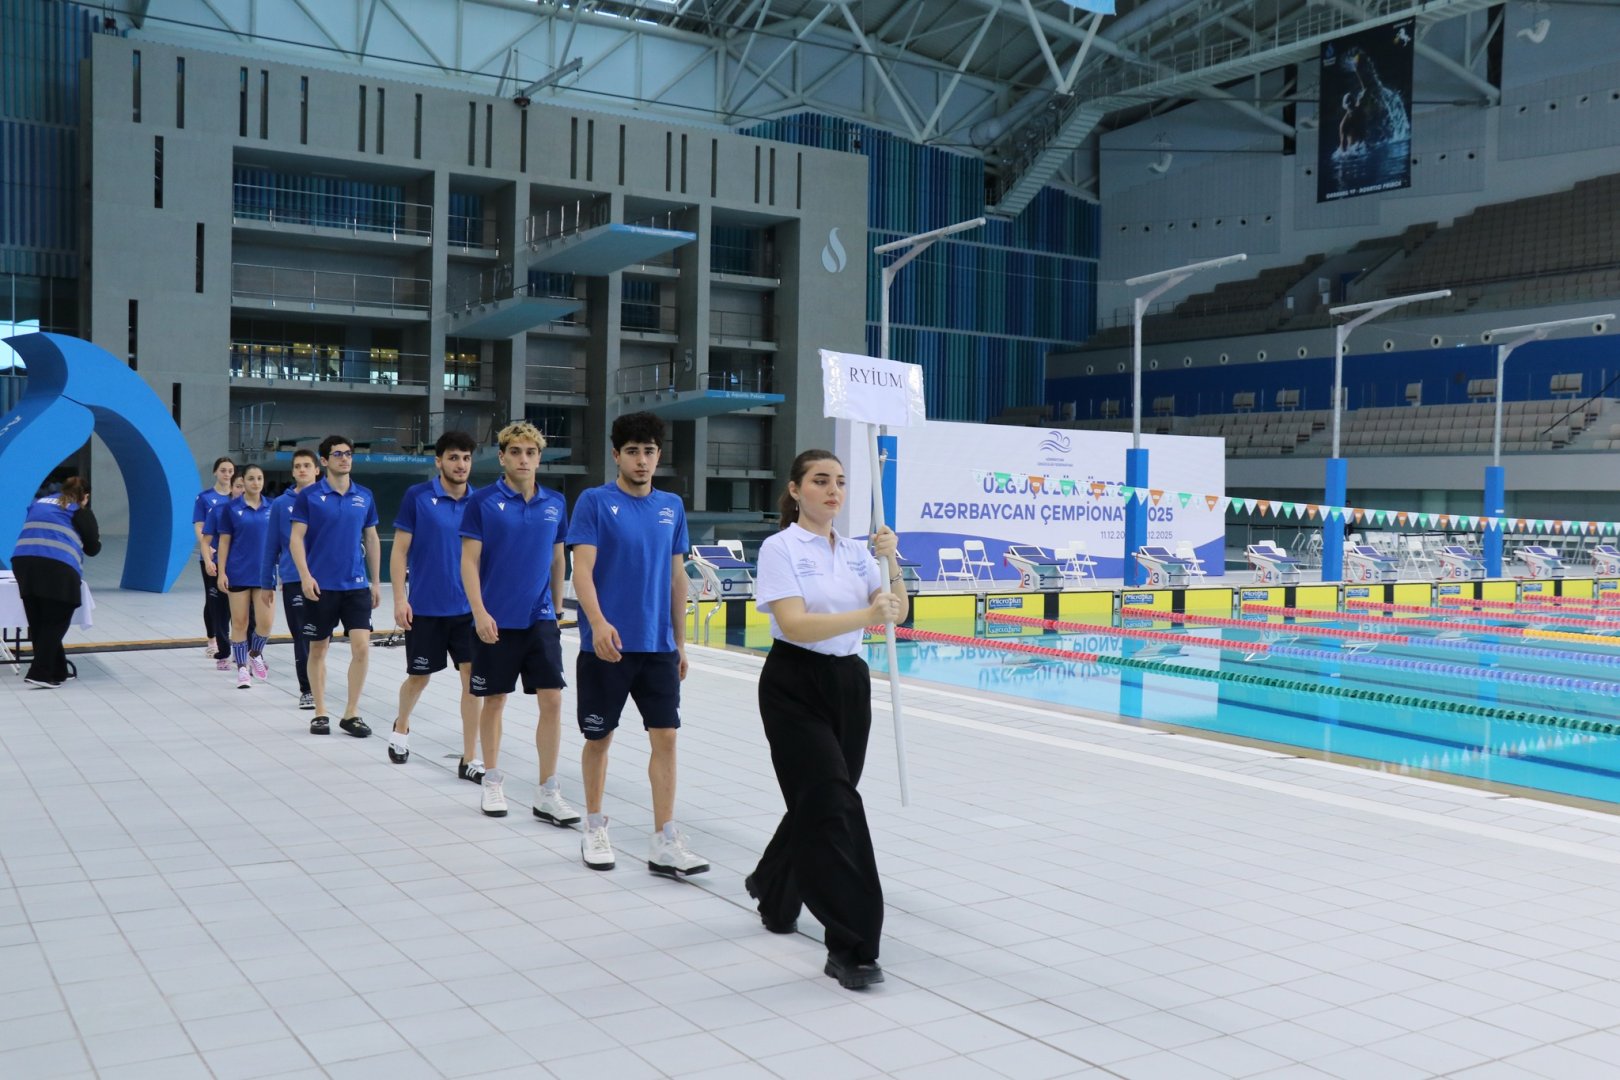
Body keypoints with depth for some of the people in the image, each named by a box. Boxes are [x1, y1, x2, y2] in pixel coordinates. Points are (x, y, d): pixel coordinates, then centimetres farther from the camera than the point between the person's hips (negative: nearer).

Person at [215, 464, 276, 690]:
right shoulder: (231, 508, -1)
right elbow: (224, 541, 1)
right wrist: (221, 572, -5)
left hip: (265, 574, 1)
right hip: (239, 574, -1)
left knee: (266, 622, -6)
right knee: (240, 622, 3)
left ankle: (255, 654, 23)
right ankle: (242, 668, 15)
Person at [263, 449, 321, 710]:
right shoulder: (281, 504, 3)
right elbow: (271, 546, 7)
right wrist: (267, 582, 6)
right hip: (292, 580, 0)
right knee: (302, 636, 2)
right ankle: (307, 690, 8)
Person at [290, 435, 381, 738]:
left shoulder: (364, 496, 7)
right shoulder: (309, 495, -3)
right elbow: (296, 538, -5)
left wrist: (375, 582, 12)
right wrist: (305, 576, -16)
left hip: (356, 585, 2)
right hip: (320, 587, -2)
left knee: (362, 648, -6)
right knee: (318, 650, 7)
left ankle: (351, 714, 6)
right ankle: (320, 713, 20)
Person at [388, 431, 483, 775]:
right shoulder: (417, 496, -6)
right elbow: (400, 551, -4)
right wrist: (400, 598, -11)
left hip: (469, 608, 2)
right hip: (424, 608, -2)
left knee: (473, 677, -4)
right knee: (419, 677, 11)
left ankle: (469, 760, 3)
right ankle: (400, 729, 42)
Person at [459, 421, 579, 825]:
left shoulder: (555, 503, 6)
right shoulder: (484, 501, -5)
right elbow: (469, 561, -7)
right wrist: (480, 612, -15)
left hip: (540, 620, 3)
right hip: (497, 621, -3)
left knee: (552, 700, -3)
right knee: (494, 700, 7)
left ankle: (548, 794, 3)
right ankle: (492, 782, 25)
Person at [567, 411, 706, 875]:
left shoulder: (672, 506, 9)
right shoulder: (594, 501, -4)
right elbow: (582, 569, -12)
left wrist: (680, 641, 14)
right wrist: (598, 622, -27)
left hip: (659, 646, 3)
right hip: (607, 645, -3)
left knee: (665, 736, -2)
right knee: (599, 737, 8)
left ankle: (665, 841, 3)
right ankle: (594, 827, 26)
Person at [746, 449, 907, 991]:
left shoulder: (856, 552, 9)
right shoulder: (780, 548, -9)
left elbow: (897, 612, 3)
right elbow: (796, 624, -20)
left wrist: (892, 562, -13)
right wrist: (866, 616, -31)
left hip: (849, 682, 6)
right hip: (795, 685, -6)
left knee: (818, 802, 15)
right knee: (832, 806, -12)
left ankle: (773, 888, 43)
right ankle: (851, 947, -8)